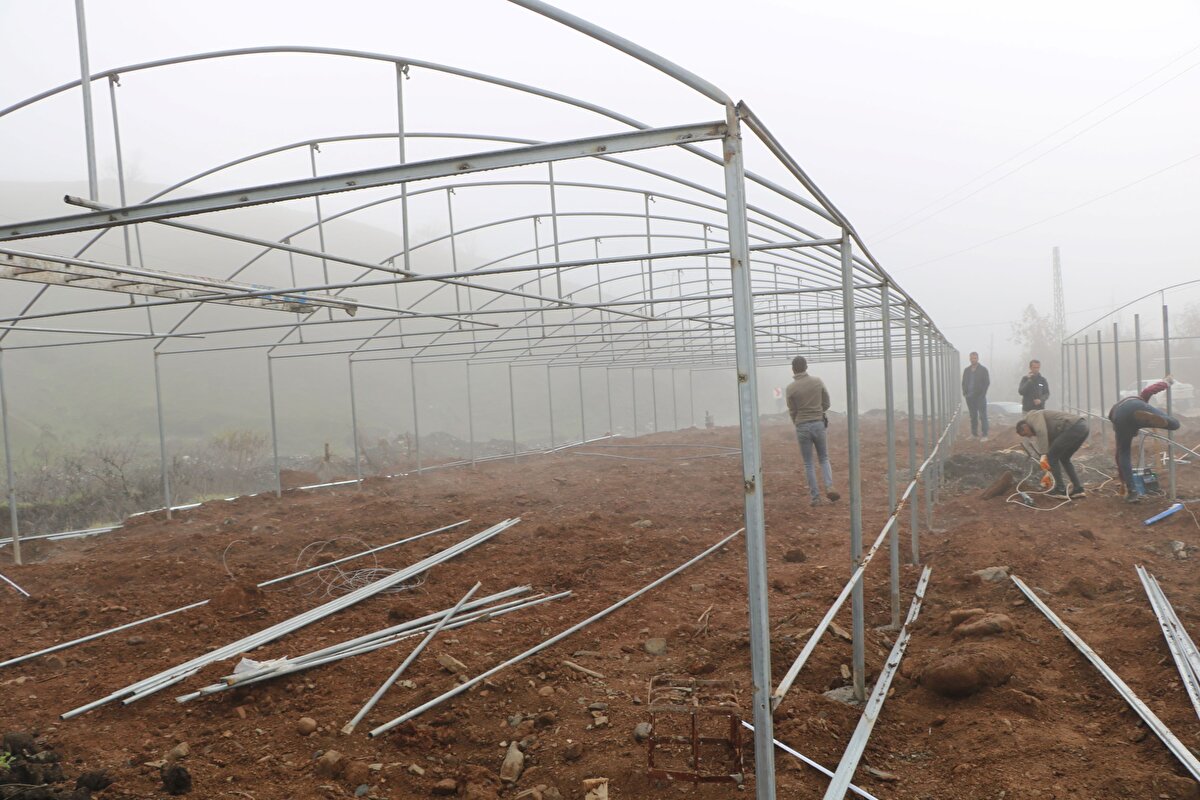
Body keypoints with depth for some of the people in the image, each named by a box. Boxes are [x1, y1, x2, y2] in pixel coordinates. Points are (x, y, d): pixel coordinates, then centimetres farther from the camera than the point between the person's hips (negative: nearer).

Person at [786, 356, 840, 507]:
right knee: (824, 458, 16)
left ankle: (815, 497, 5)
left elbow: (792, 411, -2)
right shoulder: (818, 381, -1)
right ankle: (829, 487, -5)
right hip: (819, 423, 2)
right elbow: (826, 404, 5)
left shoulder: (791, 388, -8)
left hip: (802, 426, -2)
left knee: (808, 463, 7)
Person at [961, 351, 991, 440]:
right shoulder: (966, 370, 12)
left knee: (983, 416, -3)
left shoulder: (983, 369, -2)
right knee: (973, 416, 11)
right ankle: (974, 433, 18)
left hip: (980, 397, -4)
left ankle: (985, 435, -2)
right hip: (969, 397, 4)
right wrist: (964, 392, 1)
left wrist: (982, 394, -13)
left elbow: (987, 382, -6)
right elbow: (964, 382, 16)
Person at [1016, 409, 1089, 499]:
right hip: (1082, 426, 10)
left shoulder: (1034, 416, 5)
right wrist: (1049, 472, 39)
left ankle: (1061, 490, 5)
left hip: (1074, 427, -10)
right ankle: (1078, 488, 17)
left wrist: (1043, 455, -18)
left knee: (1052, 456, 1)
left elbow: (1042, 432, -15)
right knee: (1064, 458, 23)